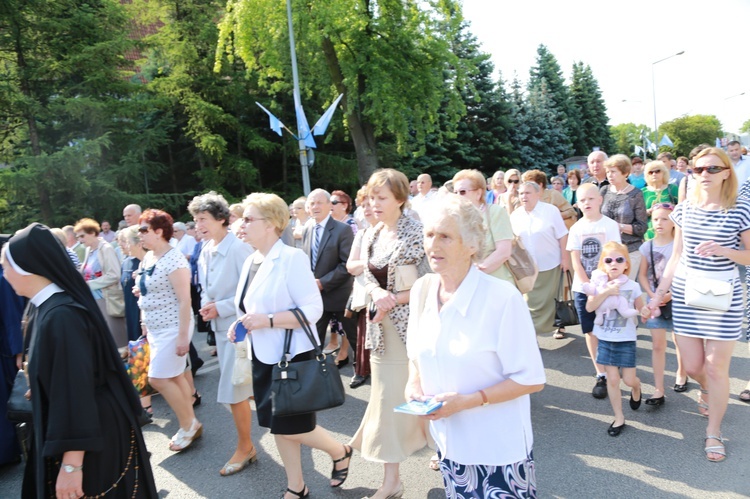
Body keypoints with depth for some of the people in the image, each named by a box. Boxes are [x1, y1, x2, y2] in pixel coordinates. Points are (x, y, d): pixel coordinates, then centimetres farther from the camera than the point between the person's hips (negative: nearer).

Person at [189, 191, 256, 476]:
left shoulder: (239, 248, -19)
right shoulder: (205, 252, 6)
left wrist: (220, 308, -18)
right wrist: (206, 306, -2)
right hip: (220, 326, 8)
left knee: (233, 391, -3)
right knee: (244, 386, 18)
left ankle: (245, 448, 15)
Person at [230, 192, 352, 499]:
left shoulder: (292, 257, -16)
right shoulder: (250, 261, 7)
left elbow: (313, 309, -21)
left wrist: (268, 321, -26)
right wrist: (241, 326, 0)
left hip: (292, 356, -8)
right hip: (263, 356, 8)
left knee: (291, 427, -1)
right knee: (278, 427, 15)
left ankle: (340, 452, 28)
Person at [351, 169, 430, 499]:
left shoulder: (416, 231, -12)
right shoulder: (372, 236, 8)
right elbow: (368, 276, 10)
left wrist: (393, 300, -19)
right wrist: (376, 292, -12)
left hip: (410, 323, -6)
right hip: (382, 326, 6)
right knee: (387, 398, 13)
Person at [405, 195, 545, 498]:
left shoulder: (503, 297, -21)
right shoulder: (421, 290, -3)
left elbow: (531, 379, -16)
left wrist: (467, 401, -23)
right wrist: (414, 384, -7)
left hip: (498, 447, -5)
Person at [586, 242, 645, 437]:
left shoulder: (633, 286, -6)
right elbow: (589, 307, -19)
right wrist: (607, 292, -28)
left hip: (626, 340, -1)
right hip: (605, 340, 1)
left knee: (629, 380, 5)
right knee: (612, 379, 4)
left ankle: (636, 388, 43)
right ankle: (619, 418, 19)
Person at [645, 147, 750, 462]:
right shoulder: (685, 209, 3)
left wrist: (723, 250, -21)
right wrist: (658, 294, 5)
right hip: (685, 292, 3)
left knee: (716, 367, 1)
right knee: (692, 366, 9)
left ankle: (714, 432, 20)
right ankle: (707, 391, 45)